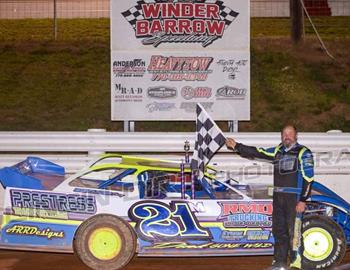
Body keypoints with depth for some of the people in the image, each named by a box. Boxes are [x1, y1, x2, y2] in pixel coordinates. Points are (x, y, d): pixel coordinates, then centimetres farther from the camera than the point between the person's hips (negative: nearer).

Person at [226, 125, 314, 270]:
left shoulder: (303, 153, -4)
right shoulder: (278, 151, 15)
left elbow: (308, 178, -9)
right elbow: (257, 152, 18)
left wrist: (303, 200, -15)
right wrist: (236, 146, 15)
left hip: (294, 198, -6)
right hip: (278, 197, 7)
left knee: (294, 232, -6)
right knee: (279, 231, 10)